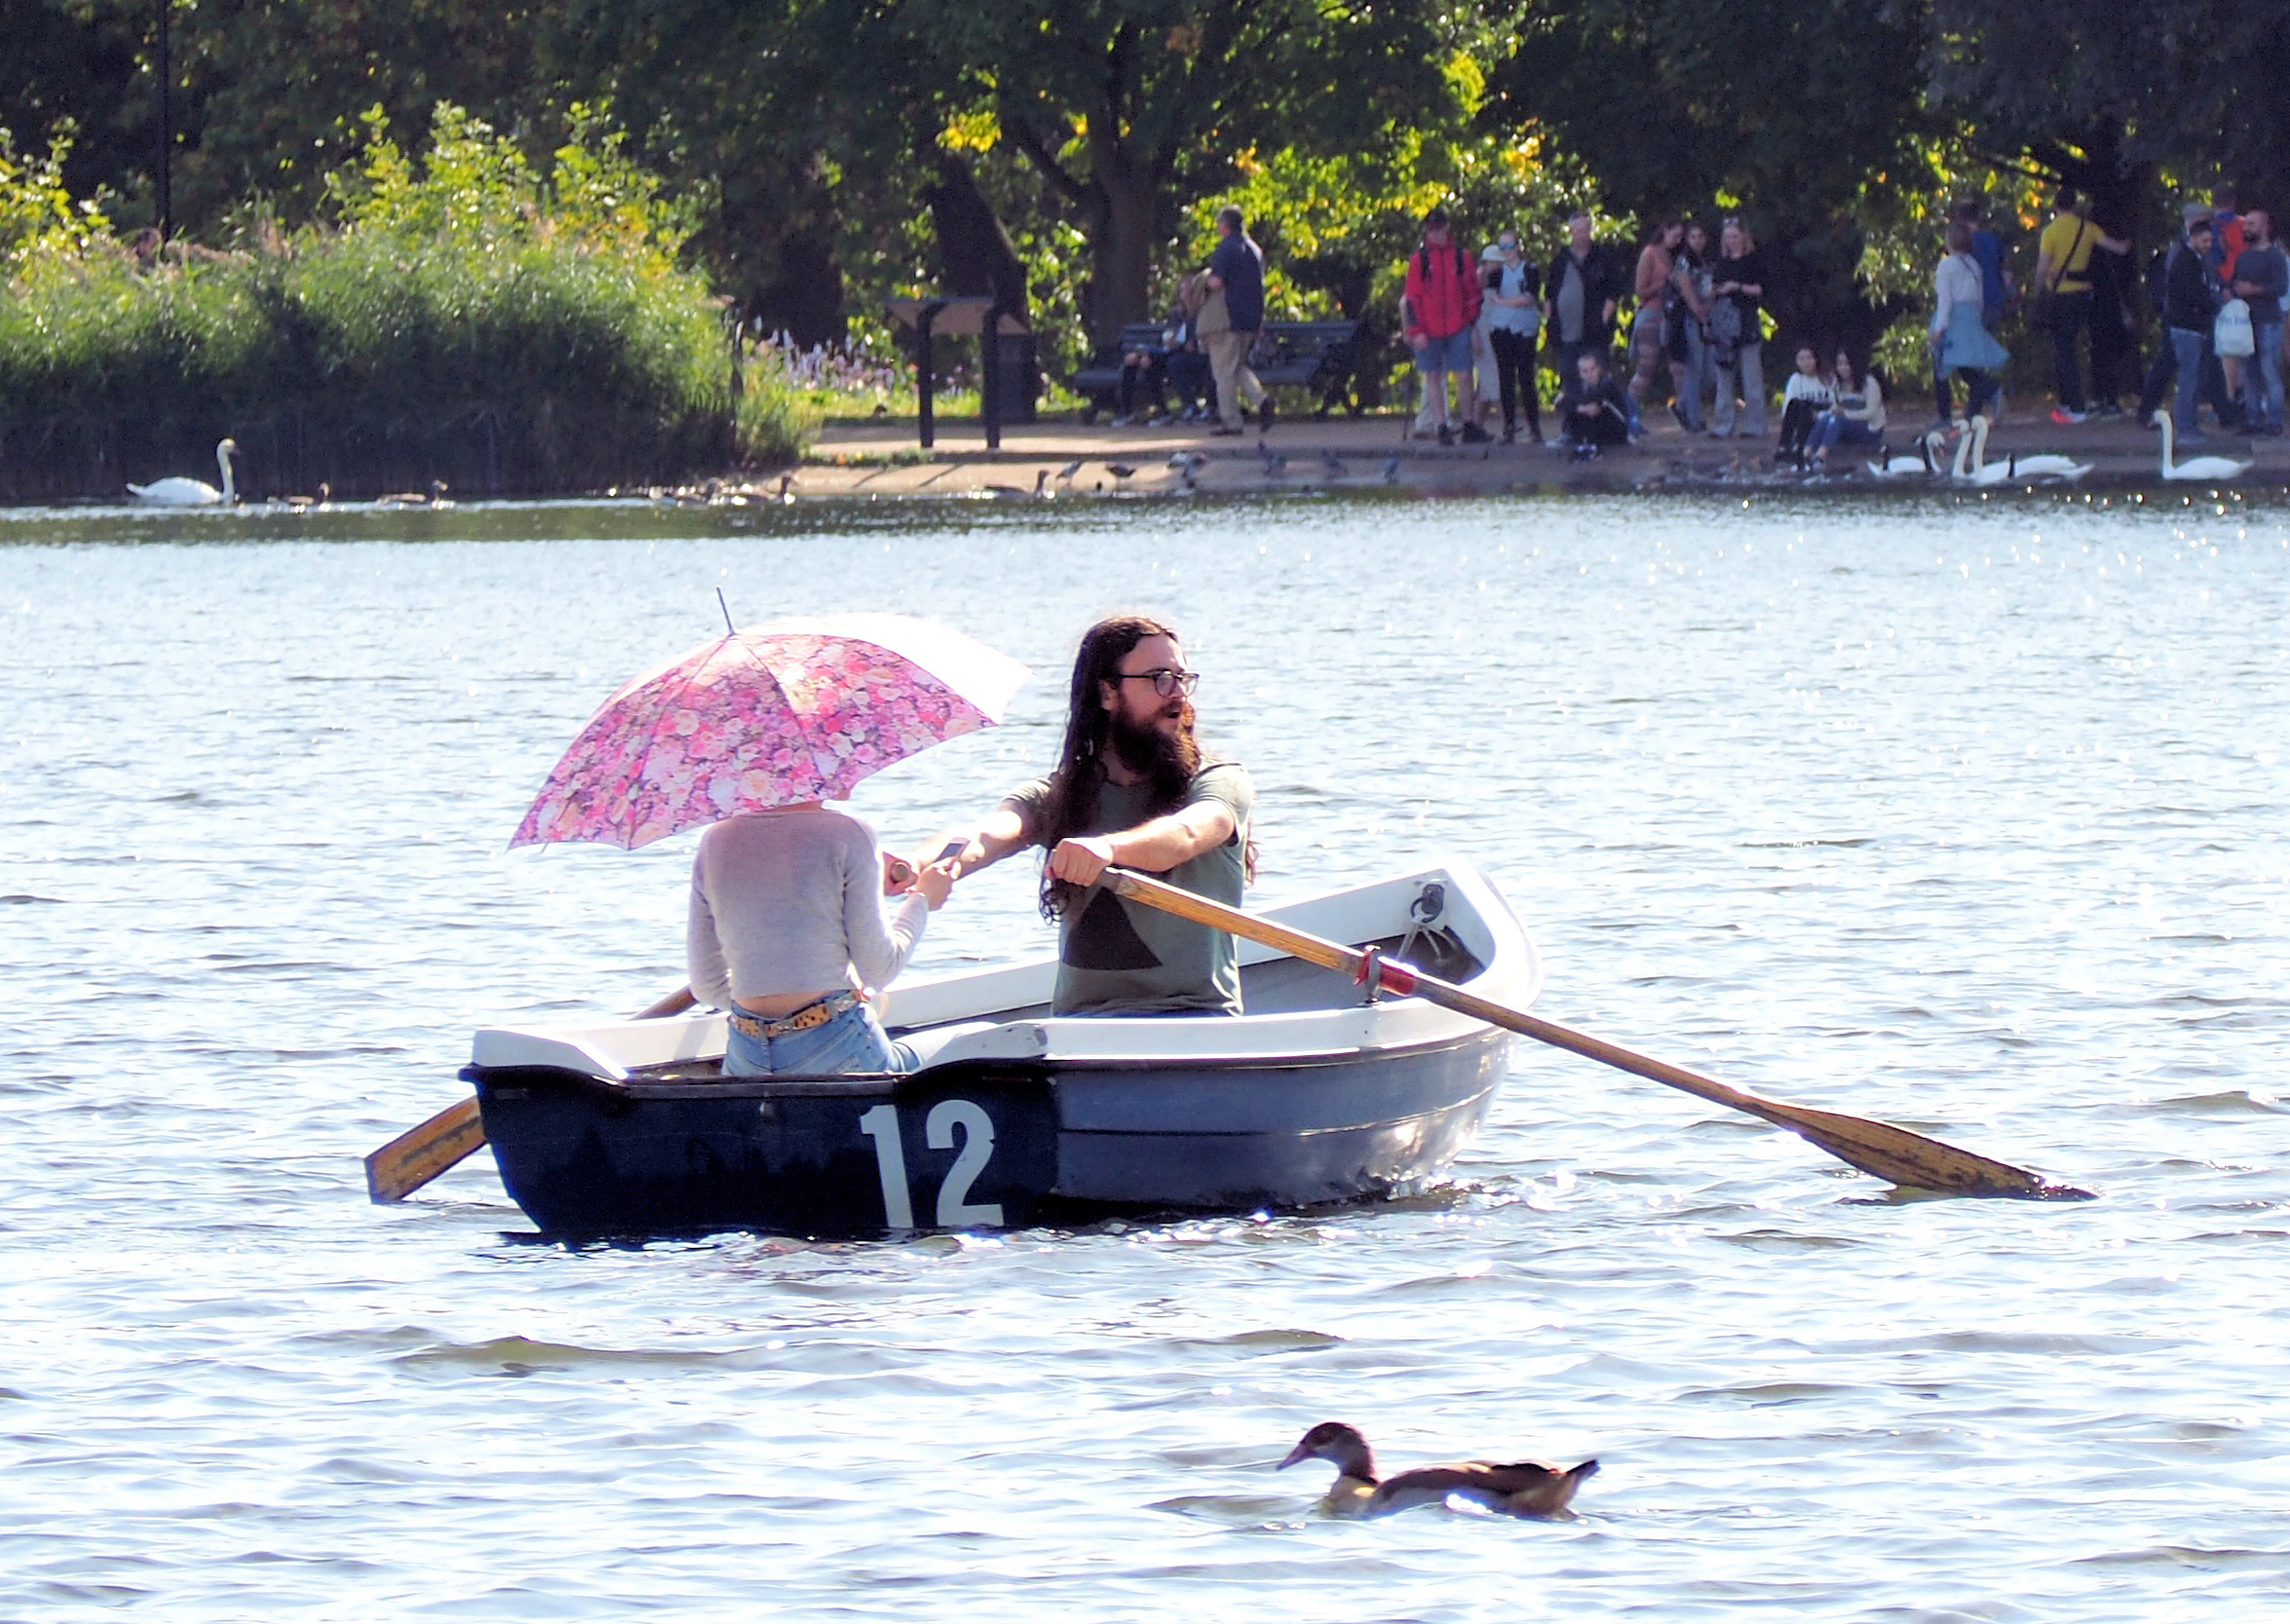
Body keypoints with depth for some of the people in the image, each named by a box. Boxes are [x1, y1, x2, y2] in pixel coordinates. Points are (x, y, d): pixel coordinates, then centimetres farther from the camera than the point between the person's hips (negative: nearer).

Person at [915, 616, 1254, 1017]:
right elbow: (992, 832, -9)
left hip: (1196, 1018, -3)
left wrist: (1107, 847, -44)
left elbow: (1184, 836, -21)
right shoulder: (1059, 793, 12)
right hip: (1079, 1020, 3)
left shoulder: (1221, 780, 3)